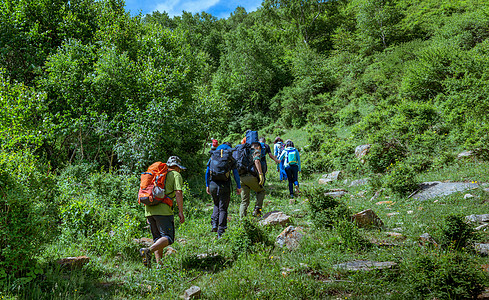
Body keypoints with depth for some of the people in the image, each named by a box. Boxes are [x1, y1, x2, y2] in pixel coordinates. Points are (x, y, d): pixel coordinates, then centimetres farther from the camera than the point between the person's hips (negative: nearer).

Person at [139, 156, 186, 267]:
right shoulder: (176, 175, 7)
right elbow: (178, 193, -7)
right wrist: (181, 212, -7)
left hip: (149, 209, 7)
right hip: (163, 210, -7)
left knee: (157, 238, 13)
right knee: (168, 238, -7)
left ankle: (159, 263, 7)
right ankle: (148, 251, -28)